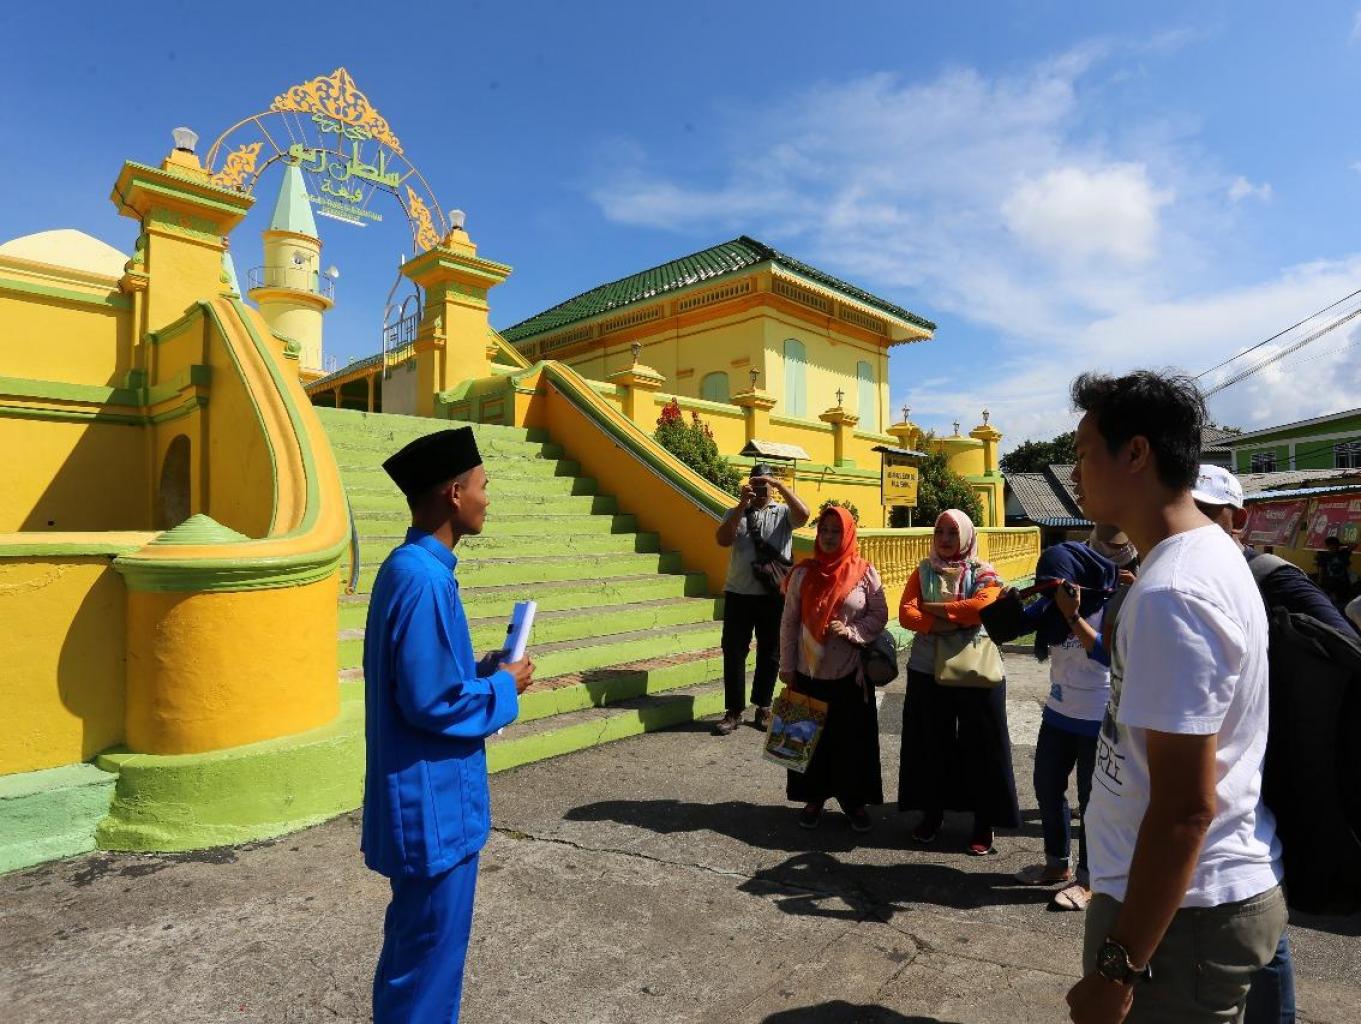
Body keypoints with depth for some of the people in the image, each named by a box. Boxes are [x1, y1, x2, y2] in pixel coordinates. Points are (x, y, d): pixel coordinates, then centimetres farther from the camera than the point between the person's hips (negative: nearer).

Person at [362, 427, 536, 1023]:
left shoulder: (410, 567, 6)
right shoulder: (424, 579, -25)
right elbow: (431, 703, -26)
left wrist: (483, 671, 4)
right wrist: (503, 688, -12)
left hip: (425, 797, 10)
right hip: (434, 802, -10)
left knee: (418, 940, 26)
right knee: (431, 947, 10)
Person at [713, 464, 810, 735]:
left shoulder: (783, 513, 5)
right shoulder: (735, 513, 8)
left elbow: (803, 514, -17)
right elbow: (722, 540, -9)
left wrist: (780, 485, -18)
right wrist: (742, 504, -15)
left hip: (774, 595, 0)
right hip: (738, 594, 1)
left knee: (769, 653, 11)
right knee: (733, 652, 4)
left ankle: (763, 708, 27)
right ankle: (734, 711, 15)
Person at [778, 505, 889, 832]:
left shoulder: (865, 573, -4)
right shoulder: (803, 573, -2)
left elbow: (879, 616, 1)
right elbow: (789, 621, 1)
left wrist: (850, 631, -16)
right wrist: (787, 666, 0)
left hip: (850, 673, -1)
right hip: (809, 671, 1)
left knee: (853, 737, 8)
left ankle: (854, 799, 27)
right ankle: (813, 797, 27)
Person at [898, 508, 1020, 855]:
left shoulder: (983, 573, -2)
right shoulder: (923, 571, 5)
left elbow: (983, 605, -23)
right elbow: (905, 613, -7)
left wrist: (932, 608, -15)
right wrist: (940, 625, -24)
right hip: (927, 671, 2)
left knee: (980, 746, 7)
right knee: (931, 742, 11)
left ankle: (985, 823, 22)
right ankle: (932, 812, 28)